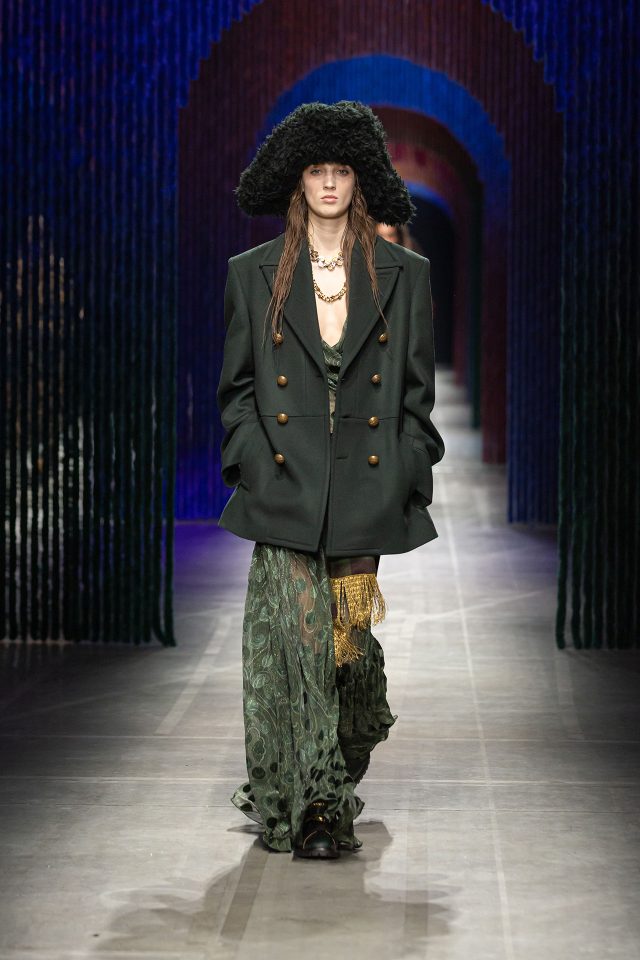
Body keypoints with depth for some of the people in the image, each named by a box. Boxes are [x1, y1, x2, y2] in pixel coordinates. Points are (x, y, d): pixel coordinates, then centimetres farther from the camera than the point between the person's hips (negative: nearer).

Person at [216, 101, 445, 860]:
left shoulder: (403, 277, 7)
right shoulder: (254, 276, 8)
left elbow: (416, 393, 8)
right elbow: (236, 388, 9)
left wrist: (405, 481, -1)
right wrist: (255, 469, -3)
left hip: (366, 492, 0)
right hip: (285, 495, 0)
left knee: (350, 640, 3)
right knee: (291, 641, -7)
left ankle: (335, 786, 25)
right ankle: (305, 805, 1)